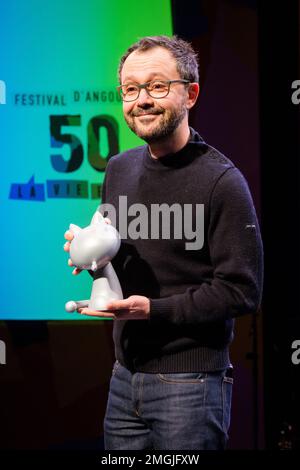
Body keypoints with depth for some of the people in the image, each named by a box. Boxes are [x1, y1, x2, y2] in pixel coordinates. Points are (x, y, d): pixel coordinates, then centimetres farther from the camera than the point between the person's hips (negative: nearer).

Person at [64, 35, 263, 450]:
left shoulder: (221, 180, -13)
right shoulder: (119, 169, 8)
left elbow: (242, 291, -16)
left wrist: (153, 308, -22)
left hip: (190, 382, -6)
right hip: (125, 376, 6)